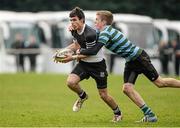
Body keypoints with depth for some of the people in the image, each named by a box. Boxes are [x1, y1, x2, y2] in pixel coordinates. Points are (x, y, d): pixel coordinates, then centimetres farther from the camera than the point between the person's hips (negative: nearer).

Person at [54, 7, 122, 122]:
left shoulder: (90, 34, -29)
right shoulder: (74, 31, -5)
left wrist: (73, 58, -21)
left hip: (97, 64, -6)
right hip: (84, 63, 6)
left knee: (103, 95, 2)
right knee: (70, 82, -19)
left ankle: (118, 114, 30)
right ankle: (83, 96, 14)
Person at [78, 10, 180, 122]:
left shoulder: (105, 33, -22)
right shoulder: (106, 31, 7)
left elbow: (94, 50, -32)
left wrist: (80, 52, -18)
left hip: (140, 57, -9)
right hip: (131, 62, 9)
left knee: (159, 82, -1)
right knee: (127, 88, -3)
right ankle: (150, 115, 0)